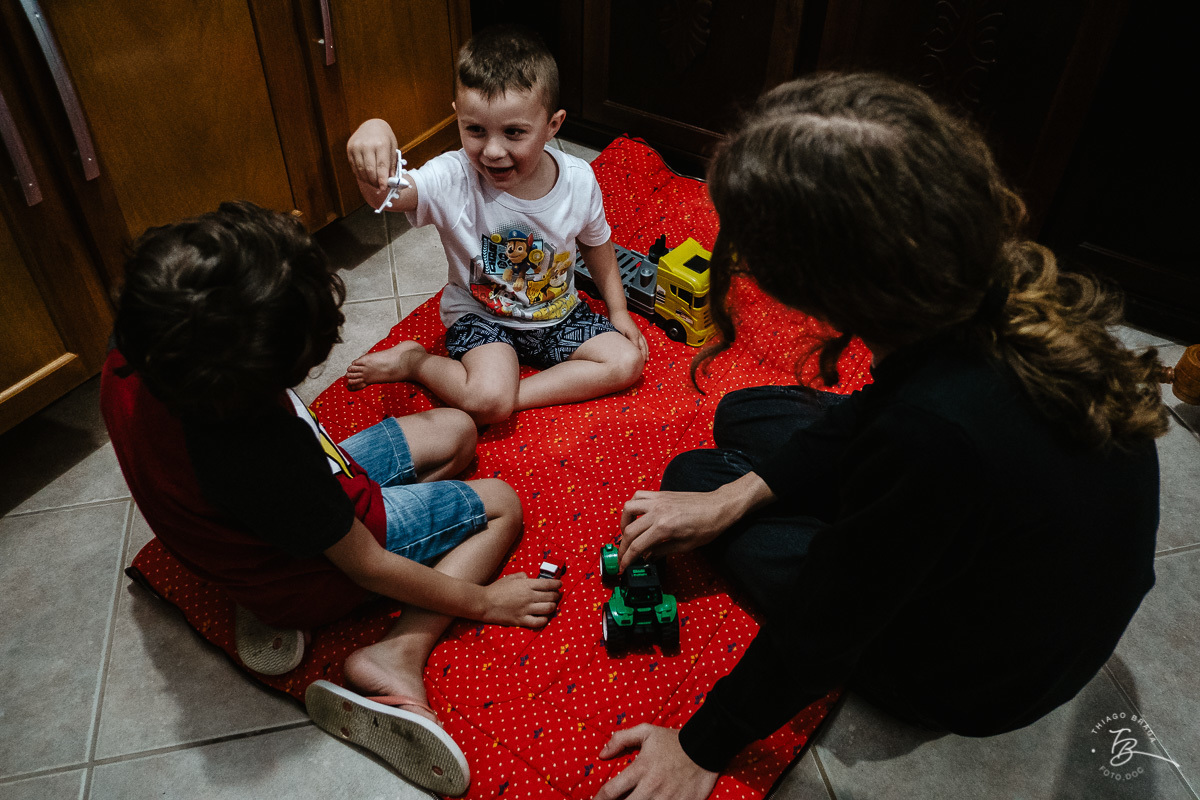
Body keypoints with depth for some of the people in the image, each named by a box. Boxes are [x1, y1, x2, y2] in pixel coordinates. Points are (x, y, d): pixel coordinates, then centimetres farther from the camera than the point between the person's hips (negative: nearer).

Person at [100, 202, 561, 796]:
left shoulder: (130, 366, -20)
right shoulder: (265, 451, -41)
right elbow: (366, 566, -25)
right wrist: (483, 600, -13)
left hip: (244, 539, 7)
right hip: (314, 574, -7)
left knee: (453, 431, 12)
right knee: (500, 503, 3)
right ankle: (399, 649, -12)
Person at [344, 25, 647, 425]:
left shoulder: (579, 181, -15)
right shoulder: (456, 179, -24)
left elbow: (597, 245, 4)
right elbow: (385, 194, -43)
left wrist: (618, 310, 8)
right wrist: (372, 135, -64)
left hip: (558, 313, 5)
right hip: (481, 317, -4)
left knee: (628, 362, -10)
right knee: (488, 398, -28)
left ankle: (512, 397, -10)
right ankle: (414, 360, 2)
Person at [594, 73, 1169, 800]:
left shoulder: (933, 432, -43)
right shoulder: (1004, 282, -21)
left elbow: (820, 631, -27)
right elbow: (867, 420, -3)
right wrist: (735, 497, -6)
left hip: (980, 680, -6)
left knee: (692, 472, 3)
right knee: (742, 414, 14)